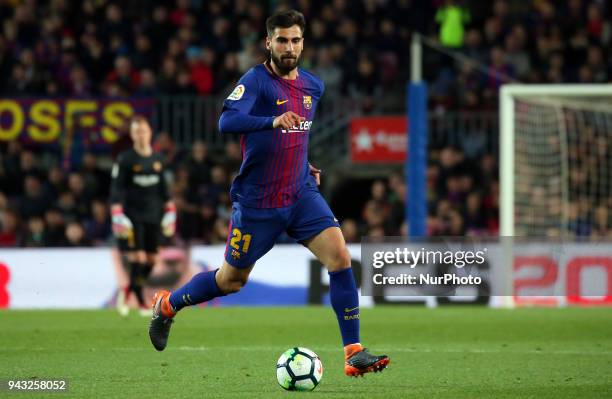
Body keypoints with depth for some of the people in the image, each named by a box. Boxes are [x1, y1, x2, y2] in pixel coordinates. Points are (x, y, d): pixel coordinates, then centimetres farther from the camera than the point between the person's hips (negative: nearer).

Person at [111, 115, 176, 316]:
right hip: (132, 215, -5)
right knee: (137, 258, -12)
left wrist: (170, 213, 17)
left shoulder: (158, 159, 10)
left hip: (153, 216, 5)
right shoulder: (125, 159, -4)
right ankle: (141, 303, -4)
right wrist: (118, 216, -14)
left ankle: (128, 290, 26)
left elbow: (163, 189, 19)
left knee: (150, 261, 4)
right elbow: (116, 189, -6)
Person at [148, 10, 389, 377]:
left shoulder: (314, 86, 8)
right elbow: (227, 122, -31)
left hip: (302, 195, 5)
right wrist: (272, 121, -45)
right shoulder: (256, 80, -13)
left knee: (340, 256, -16)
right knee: (232, 280, 10)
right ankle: (168, 304, 37)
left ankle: (354, 353, -14)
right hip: (257, 202, -5)